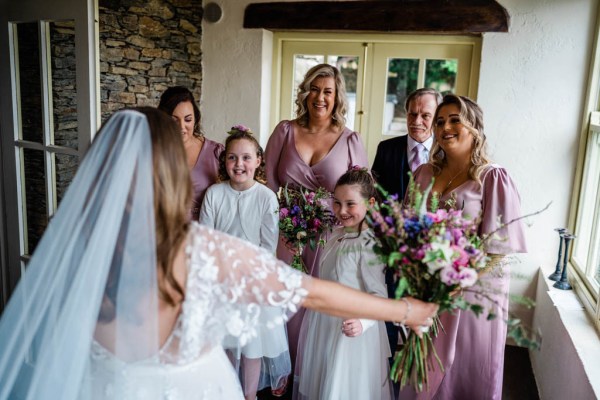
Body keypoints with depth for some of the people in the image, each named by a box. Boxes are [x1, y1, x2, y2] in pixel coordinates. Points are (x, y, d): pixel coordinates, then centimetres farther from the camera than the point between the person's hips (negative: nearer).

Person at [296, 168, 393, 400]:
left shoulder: (369, 245, -22)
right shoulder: (335, 234, 1)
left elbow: (379, 294, -23)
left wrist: (362, 322, -36)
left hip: (347, 330, -7)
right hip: (323, 323, 7)